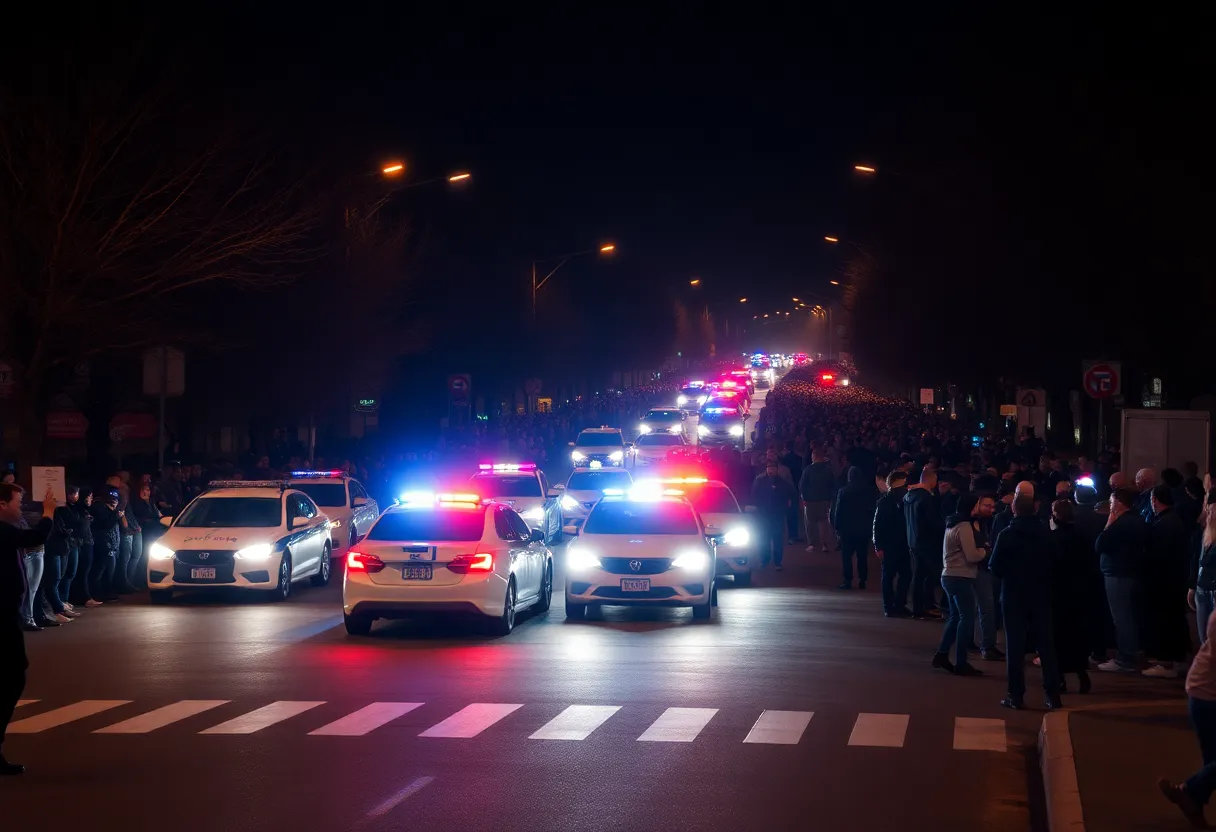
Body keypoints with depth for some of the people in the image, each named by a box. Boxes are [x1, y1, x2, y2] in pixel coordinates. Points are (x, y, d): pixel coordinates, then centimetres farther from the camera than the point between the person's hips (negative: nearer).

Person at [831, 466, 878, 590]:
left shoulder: (843, 491, -8)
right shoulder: (870, 491, -1)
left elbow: (838, 510, -5)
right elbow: (873, 509, 3)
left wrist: (836, 527, 1)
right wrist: (872, 526, 9)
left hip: (847, 529, -3)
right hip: (864, 529, 3)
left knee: (846, 556, 1)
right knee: (862, 556, 8)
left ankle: (848, 581, -5)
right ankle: (862, 581, 6)